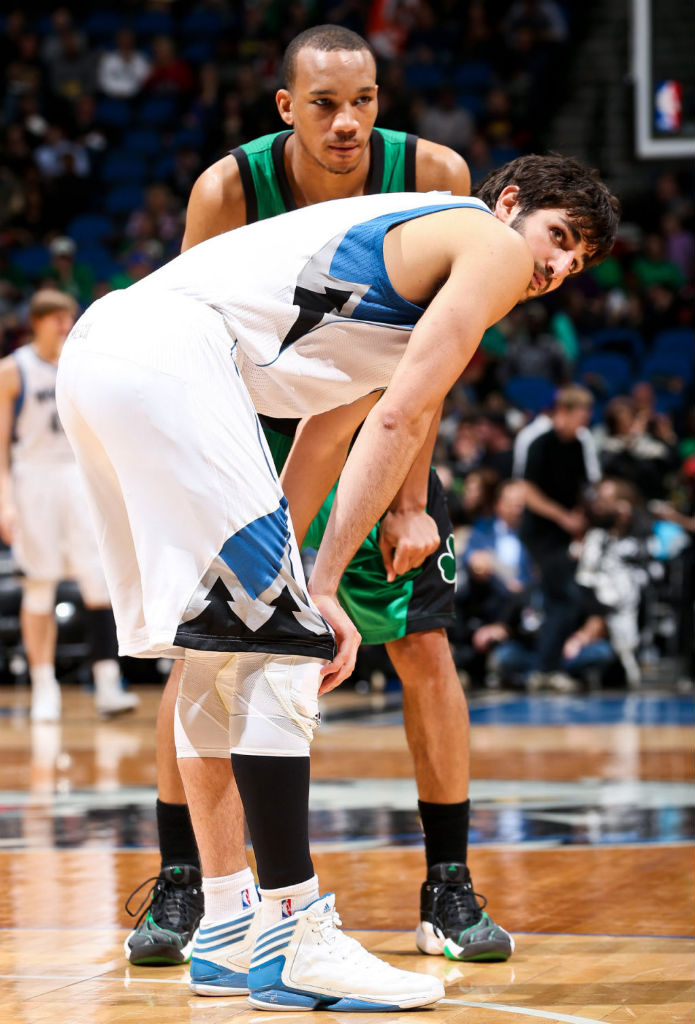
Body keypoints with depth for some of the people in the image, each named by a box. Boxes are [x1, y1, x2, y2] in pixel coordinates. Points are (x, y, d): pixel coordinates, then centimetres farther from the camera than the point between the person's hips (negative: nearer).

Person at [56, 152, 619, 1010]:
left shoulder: (417, 241, 32)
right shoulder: (491, 243, 4)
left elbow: (325, 441, 28)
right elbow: (399, 424, -3)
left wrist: (292, 587, 21)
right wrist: (319, 588, -2)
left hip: (95, 350, 10)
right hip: (169, 353, -10)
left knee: (218, 648, 17)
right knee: (277, 646, -9)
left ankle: (230, 921, 22)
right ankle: (293, 941, -9)